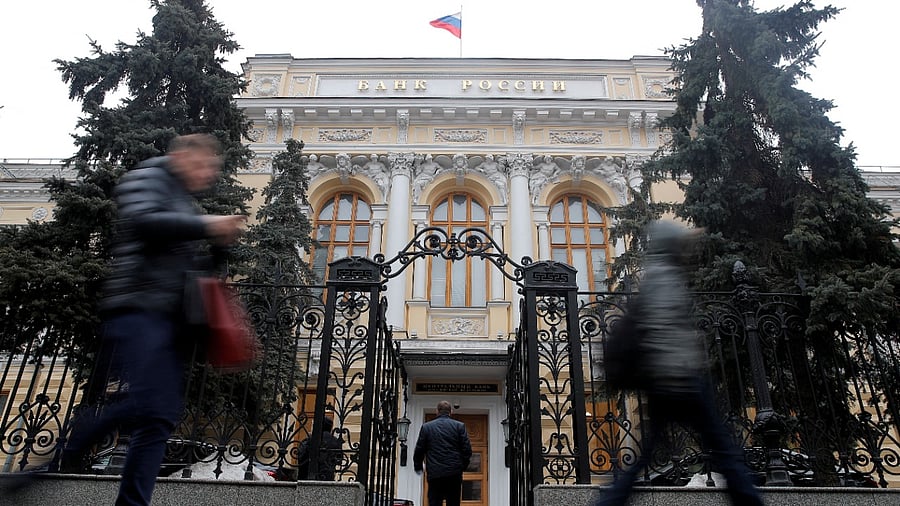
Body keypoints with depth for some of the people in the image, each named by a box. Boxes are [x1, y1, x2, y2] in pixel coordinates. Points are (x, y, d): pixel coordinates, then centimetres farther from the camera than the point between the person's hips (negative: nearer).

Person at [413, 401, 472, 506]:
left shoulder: (426, 427, 4)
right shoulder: (459, 426, 2)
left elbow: (419, 450, 6)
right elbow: (467, 450, -1)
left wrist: (418, 467, 21)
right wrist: (462, 466, 14)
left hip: (434, 474, 0)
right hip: (454, 473, 0)